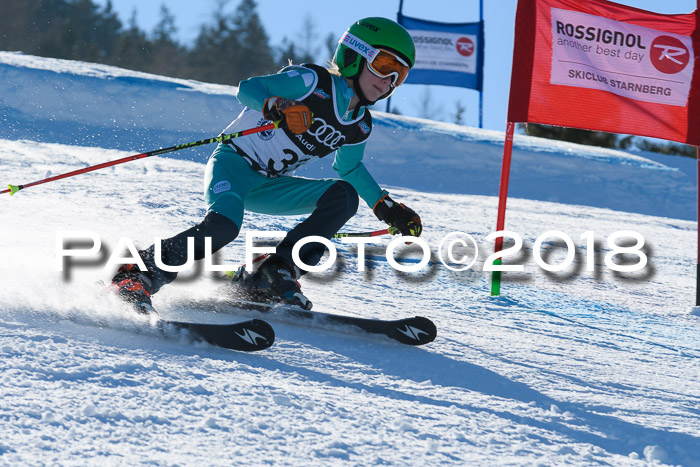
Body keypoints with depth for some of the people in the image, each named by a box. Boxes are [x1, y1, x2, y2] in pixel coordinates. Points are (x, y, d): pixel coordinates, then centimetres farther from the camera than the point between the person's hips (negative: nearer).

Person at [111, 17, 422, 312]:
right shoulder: (313, 82, -14)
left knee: (344, 196, -13)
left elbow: (350, 169, 27)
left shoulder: (359, 127, 7)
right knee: (224, 225, -35)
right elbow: (248, 88, -19)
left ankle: (270, 275, -18)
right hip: (234, 165, -7)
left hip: (268, 187, 7)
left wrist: (388, 208, 20)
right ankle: (136, 276, -24)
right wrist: (278, 107, -40)